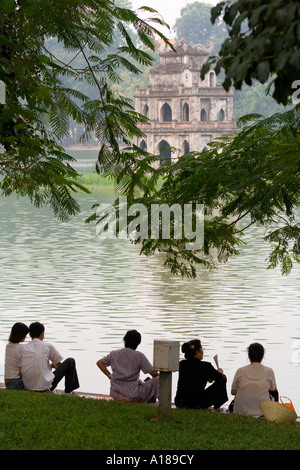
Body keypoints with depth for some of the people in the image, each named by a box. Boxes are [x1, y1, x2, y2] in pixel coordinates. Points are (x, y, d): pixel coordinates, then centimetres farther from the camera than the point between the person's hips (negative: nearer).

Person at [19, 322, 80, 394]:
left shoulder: (23, 349, 6)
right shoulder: (48, 346, -3)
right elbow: (59, 364, 8)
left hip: (28, 387, 4)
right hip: (45, 386, -4)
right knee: (70, 361, 14)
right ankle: (68, 392, 21)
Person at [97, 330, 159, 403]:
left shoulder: (114, 354, 6)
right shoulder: (139, 356, -7)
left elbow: (99, 363, 16)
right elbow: (154, 373, -6)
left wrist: (110, 376, 14)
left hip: (115, 394, 6)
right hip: (132, 396, -6)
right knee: (158, 379, 4)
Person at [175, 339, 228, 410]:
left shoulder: (182, 364, 0)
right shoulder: (205, 366, -15)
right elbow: (220, 378, 2)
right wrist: (220, 372, 23)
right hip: (197, 405, -5)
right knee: (222, 380, 13)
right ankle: (217, 408, 22)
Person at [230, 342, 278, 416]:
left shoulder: (240, 371, -8)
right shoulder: (269, 371, -9)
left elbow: (233, 392, 2)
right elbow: (273, 389, 8)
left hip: (241, 411, 1)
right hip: (262, 412, -1)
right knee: (274, 392, 31)